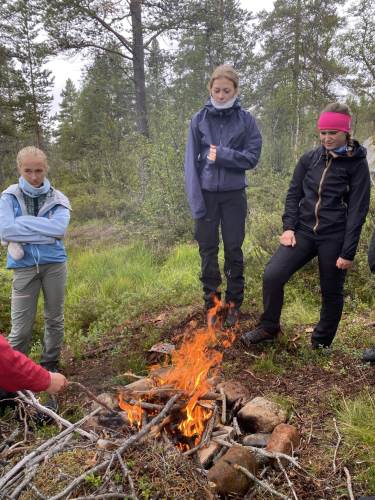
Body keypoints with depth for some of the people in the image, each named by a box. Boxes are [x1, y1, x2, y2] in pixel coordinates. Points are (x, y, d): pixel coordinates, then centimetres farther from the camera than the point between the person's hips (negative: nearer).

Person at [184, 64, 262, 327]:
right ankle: (212, 302, 22)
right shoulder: (200, 119, 1)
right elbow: (191, 160, -2)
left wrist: (221, 155, -16)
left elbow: (252, 157, -4)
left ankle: (234, 303, 20)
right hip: (206, 194, 1)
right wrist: (195, 198, -9)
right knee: (208, 249, 7)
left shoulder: (246, 119, 0)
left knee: (234, 250, 6)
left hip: (234, 194, -1)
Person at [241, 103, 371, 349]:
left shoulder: (357, 164, -4)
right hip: (303, 231, 3)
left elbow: (357, 210, -7)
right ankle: (269, 328, 9)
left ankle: (321, 343, 31)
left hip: (334, 238, -2)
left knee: (331, 292, 9)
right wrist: (289, 227, -5)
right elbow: (294, 194, 10)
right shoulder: (310, 158, 6)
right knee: (272, 275, -12)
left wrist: (348, 252, -12)